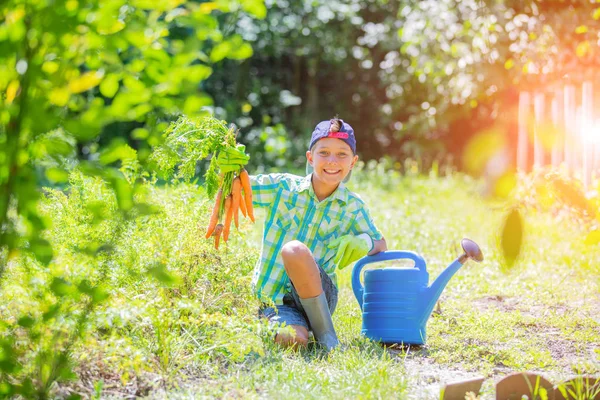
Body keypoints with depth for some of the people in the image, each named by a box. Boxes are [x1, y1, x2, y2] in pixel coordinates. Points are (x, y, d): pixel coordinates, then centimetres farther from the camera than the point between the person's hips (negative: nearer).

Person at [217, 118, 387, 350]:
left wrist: (363, 242, -11)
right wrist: (228, 167, -23)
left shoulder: (353, 208, 3)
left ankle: (326, 335, -20)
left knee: (294, 250, -33)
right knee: (293, 340, -36)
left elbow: (381, 246, 14)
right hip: (274, 301, -1)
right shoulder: (282, 187, 1)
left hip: (319, 295, 1)